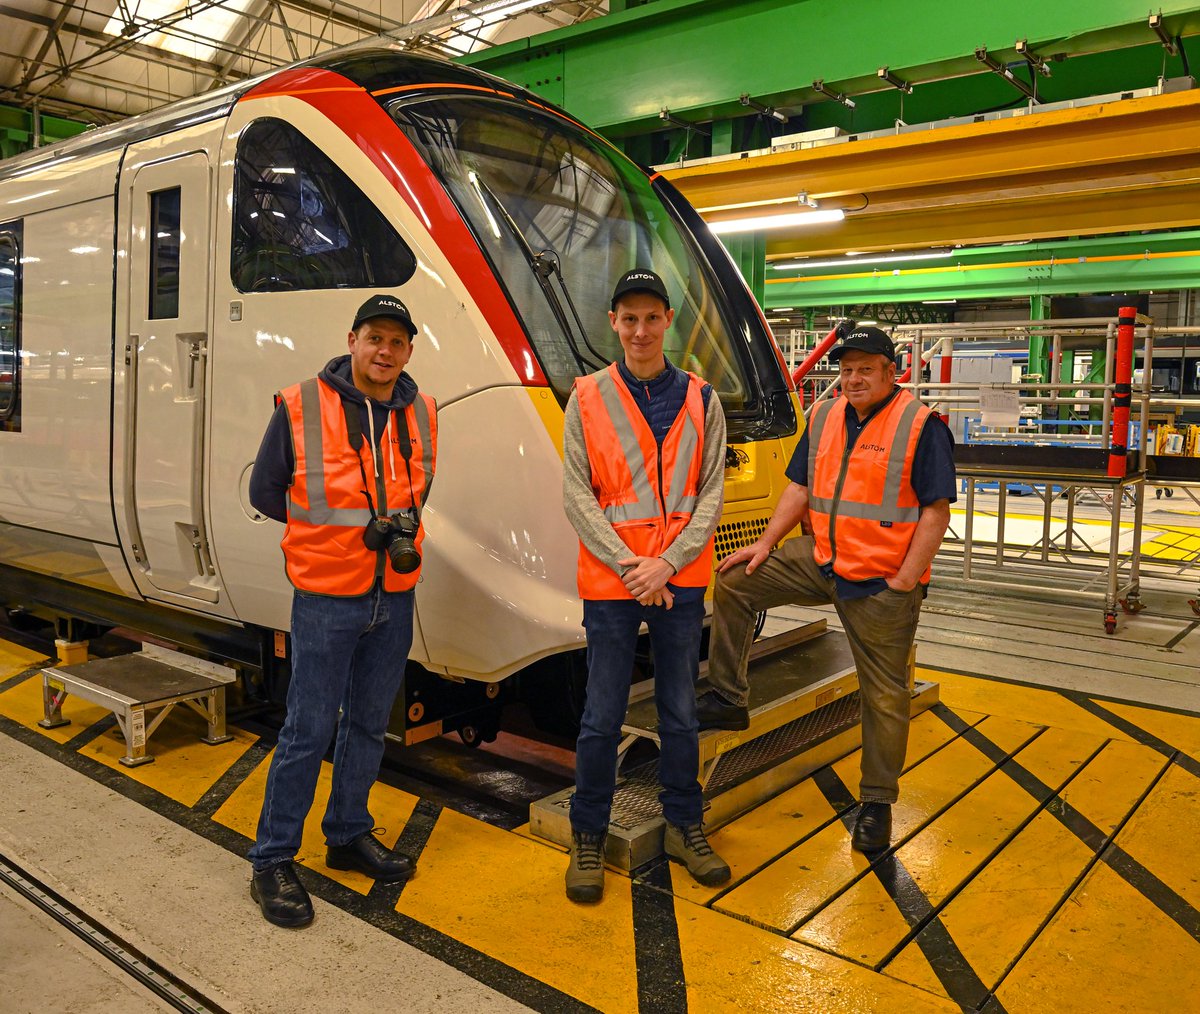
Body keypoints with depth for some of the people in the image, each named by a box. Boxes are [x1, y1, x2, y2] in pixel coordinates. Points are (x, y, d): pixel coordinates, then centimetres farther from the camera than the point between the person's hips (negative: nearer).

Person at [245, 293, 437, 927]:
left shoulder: (419, 413, 6)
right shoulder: (300, 407, -9)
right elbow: (263, 490, -1)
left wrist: (405, 525, -1)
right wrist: (348, 525, -5)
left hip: (394, 596, 5)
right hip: (326, 596, -5)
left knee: (368, 723, 16)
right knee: (308, 730, 0)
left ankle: (349, 835, 34)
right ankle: (272, 862, 15)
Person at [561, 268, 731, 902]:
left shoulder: (700, 401, 5)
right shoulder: (588, 398, 1)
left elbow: (711, 493, 1)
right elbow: (577, 495, -4)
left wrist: (668, 563, -11)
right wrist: (629, 565, -12)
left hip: (680, 581, 2)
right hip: (610, 581, -2)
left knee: (680, 712, 13)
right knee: (602, 718, 5)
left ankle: (684, 826, 30)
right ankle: (588, 837, 21)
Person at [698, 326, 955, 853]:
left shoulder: (921, 426, -10)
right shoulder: (824, 418, 9)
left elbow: (936, 510, -12)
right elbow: (799, 488, 13)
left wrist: (905, 579, -17)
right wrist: (766, 543, 2)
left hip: (881, 583, -6)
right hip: (820, 559, 6)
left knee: (884, 695, 4)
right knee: (734, 582, -3)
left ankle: (877, 802, 21)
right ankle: (727, 700, 8)